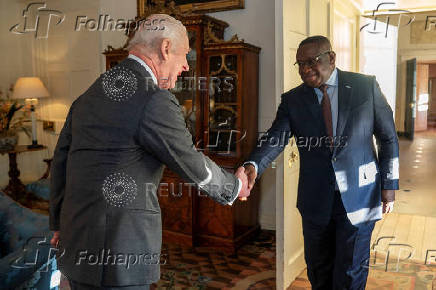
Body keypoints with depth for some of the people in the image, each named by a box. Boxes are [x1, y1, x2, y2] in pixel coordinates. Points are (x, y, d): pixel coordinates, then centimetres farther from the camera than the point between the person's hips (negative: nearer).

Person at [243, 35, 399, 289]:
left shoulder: (367, 86, -2)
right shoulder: (292, 100, 0)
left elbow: (388, 138, 3)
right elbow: (275, 138, -13)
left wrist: (389, 183, 1)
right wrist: (253, 166, -33)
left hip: (359, 195, -1)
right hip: (316, 199, 2)